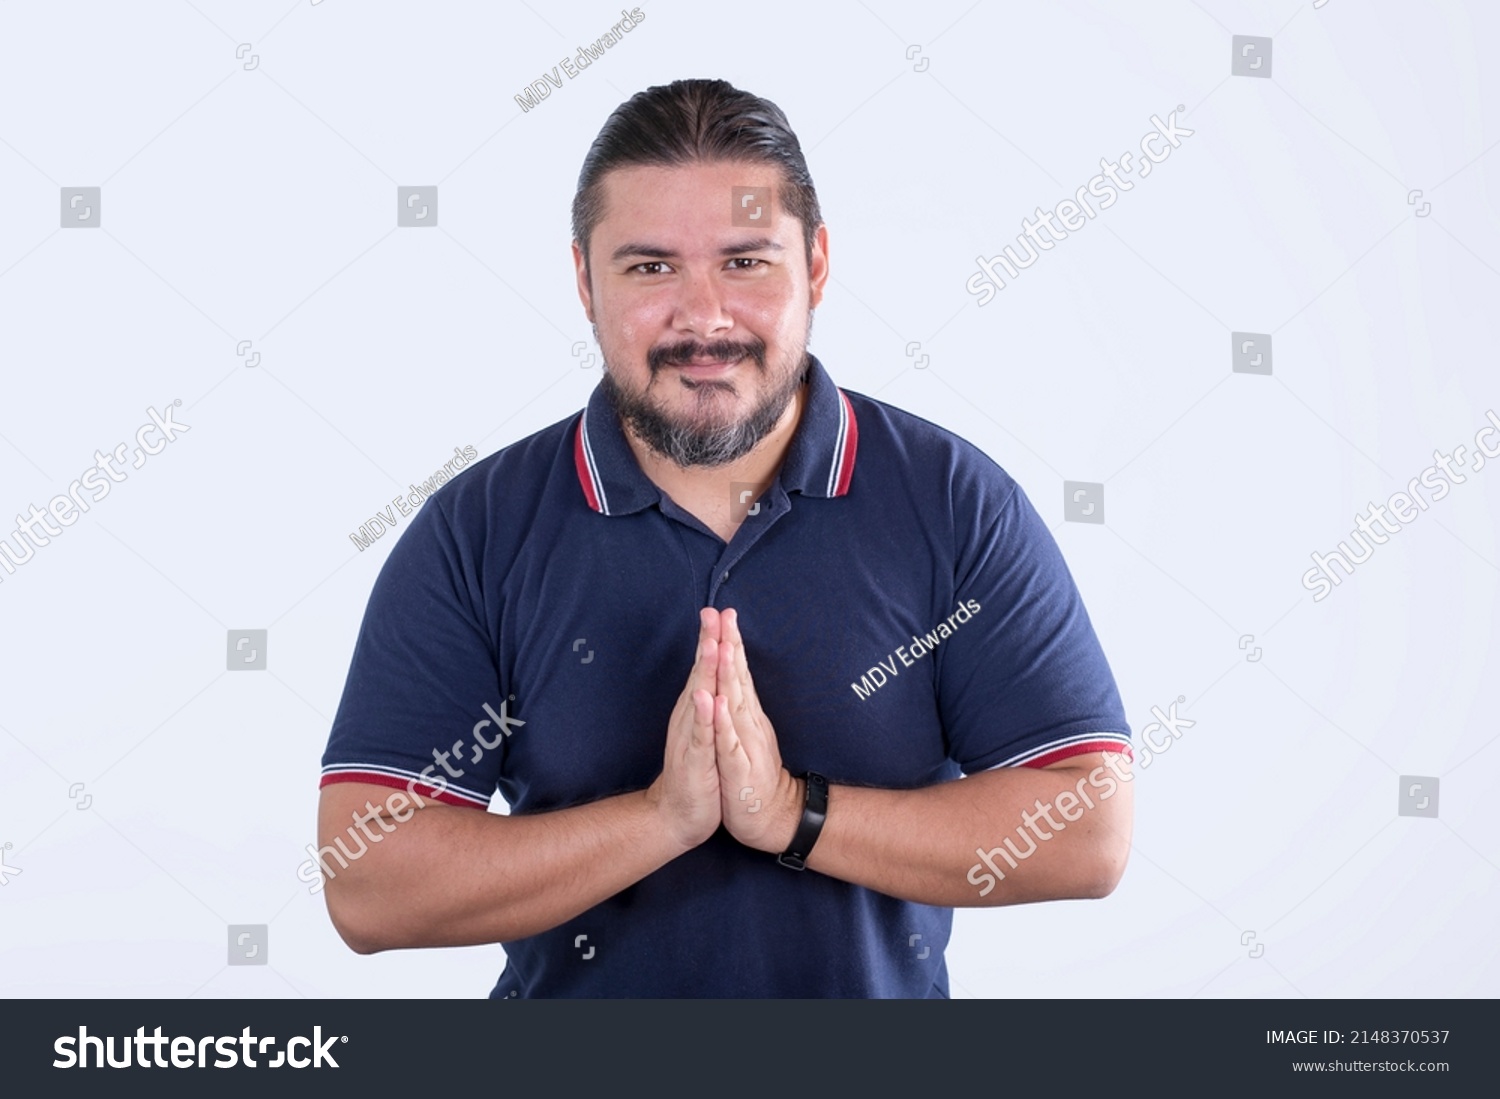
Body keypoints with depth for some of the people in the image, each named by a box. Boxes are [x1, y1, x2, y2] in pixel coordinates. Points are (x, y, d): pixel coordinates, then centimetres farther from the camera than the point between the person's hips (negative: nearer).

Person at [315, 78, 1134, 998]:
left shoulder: (955, 502, -9)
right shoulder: (476, 534, -9)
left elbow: (1090, 834, -13)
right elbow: (365, 887, -15)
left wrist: (793, 813, -21)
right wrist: (662, 817, -23)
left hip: (886, 985, 0)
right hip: (571, 993, 0)